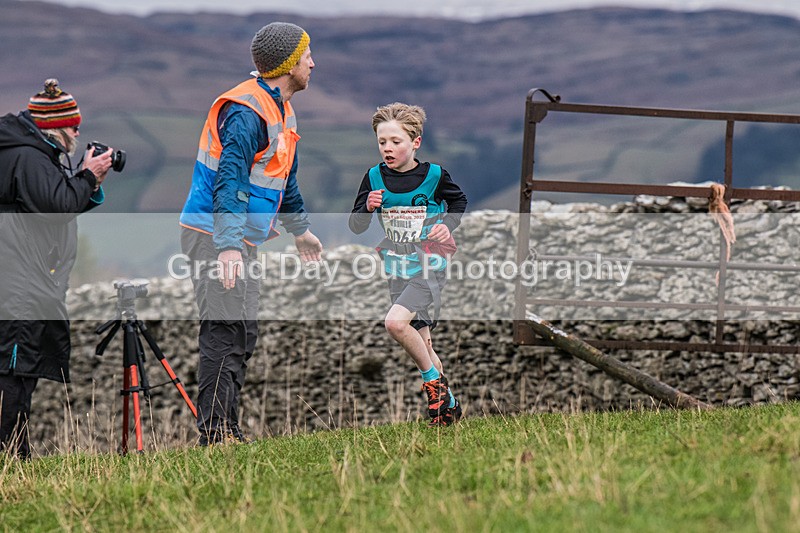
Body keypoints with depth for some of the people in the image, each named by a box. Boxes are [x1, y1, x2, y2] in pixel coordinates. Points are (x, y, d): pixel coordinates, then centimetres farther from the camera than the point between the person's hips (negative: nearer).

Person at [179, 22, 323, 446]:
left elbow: (284, 181, 31)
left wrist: (300, 230, 41)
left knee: (244, 335, 12)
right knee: (225, 332, -14)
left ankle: (228, 433, 17)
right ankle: (215, 434, -14)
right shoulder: (245, 112, -18)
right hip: (214, 237, -10)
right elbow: (229, 181, -28)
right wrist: (228, 247, -37)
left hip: (239, 242, 11)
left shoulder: (281, 110, 15)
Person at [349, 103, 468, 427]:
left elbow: (459, 201, 13)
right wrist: (368, 208, -19)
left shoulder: (434, 175, -8)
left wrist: (448, 225, -5)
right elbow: (355, 227, 1)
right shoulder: (374, 178, -1)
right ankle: (448, 404, 26)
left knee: (395, 322, -25)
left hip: (430, 266, -5)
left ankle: (434, 379, -6)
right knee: (421, 341, 11)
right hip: (398, 269, 5)